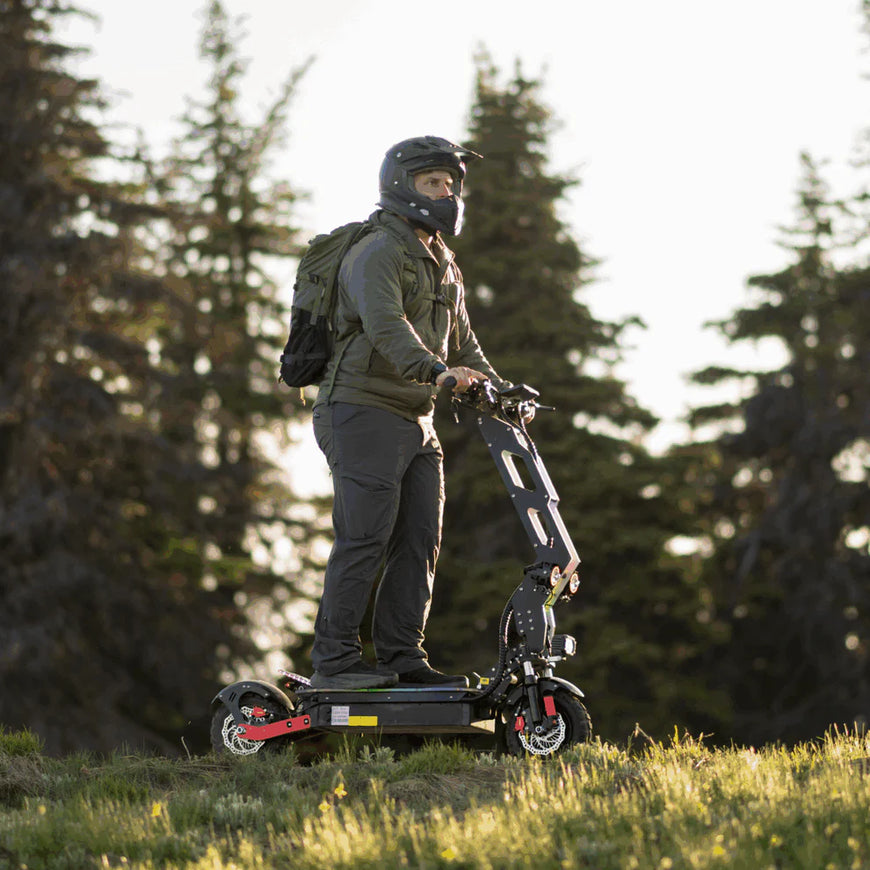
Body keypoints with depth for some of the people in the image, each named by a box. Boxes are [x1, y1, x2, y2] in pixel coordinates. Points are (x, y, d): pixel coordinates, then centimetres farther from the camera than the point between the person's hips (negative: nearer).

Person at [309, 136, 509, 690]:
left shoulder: (444, 268, 20)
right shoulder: (376, 255, -10)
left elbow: (461, 344, 25)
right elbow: (386, 326, -27)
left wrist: (502, 391, 9)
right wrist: (437, 370, -42)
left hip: (415, 422, 9)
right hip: (364, 412, -9)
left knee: (421, 539, 3)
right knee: (366, 537, -12)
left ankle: (403, 655, 8)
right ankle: (335, 659, -7)